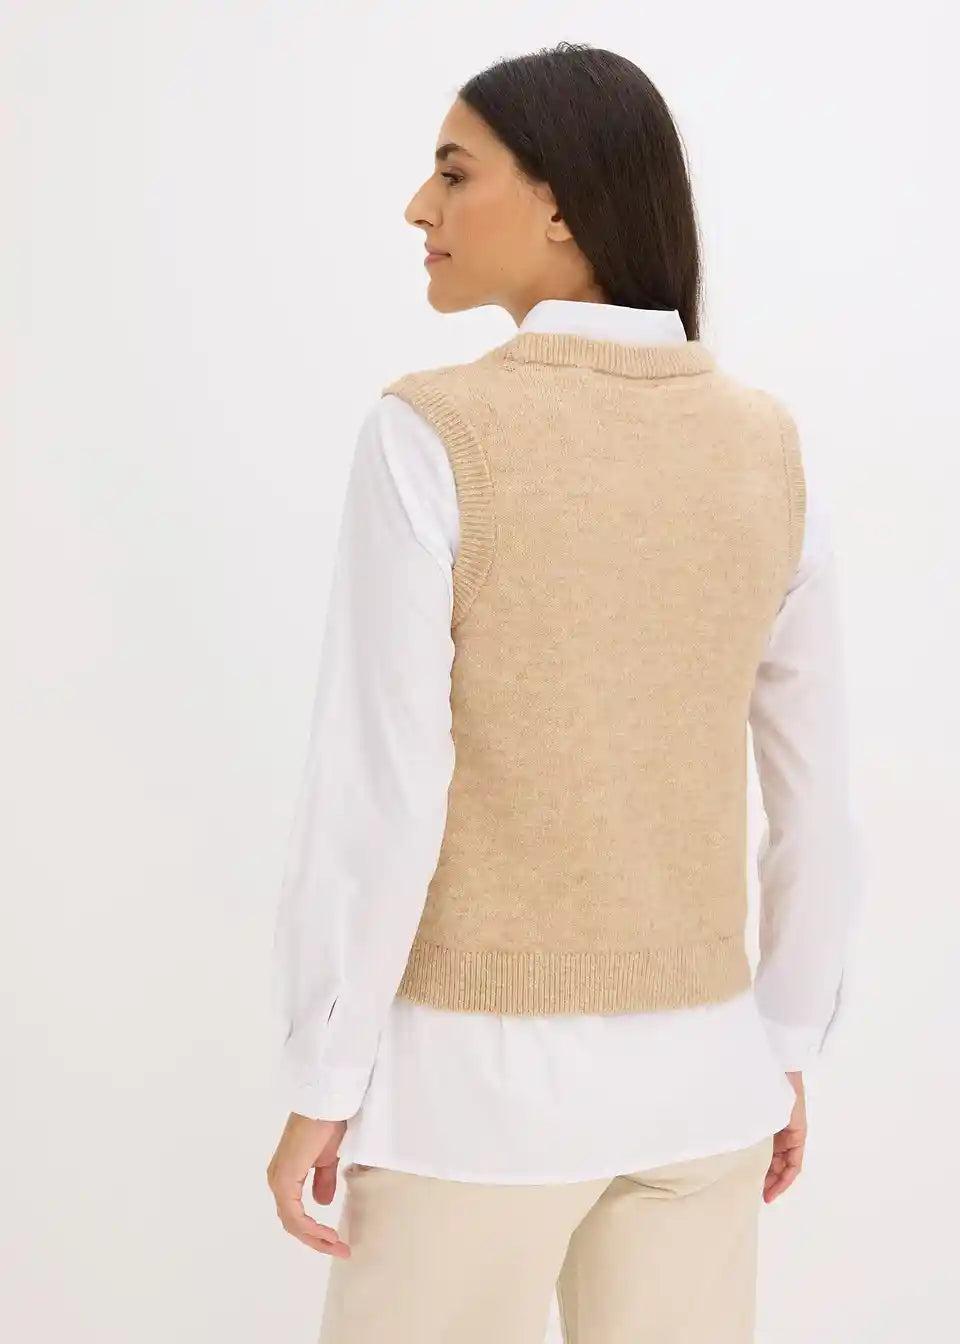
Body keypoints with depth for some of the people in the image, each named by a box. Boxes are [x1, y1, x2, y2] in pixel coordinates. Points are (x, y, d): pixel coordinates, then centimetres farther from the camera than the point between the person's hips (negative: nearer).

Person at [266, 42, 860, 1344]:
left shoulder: (430, 436, -16)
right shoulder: (766, 445, 0)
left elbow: (378, 791, -18)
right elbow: (816, 791, 4)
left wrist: (320, 1084, -7)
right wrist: (785, 1049, 15)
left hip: (485, 1074, -5)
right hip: (694, 1060, 5)